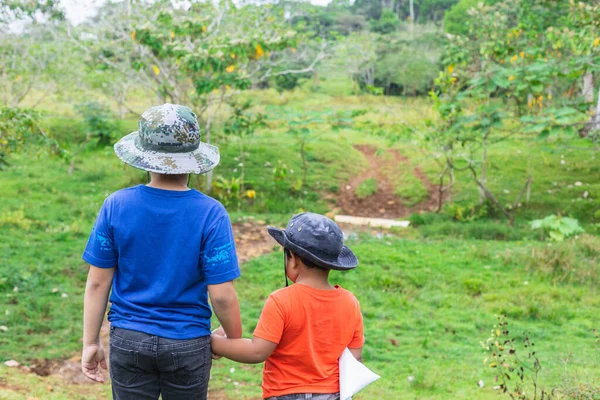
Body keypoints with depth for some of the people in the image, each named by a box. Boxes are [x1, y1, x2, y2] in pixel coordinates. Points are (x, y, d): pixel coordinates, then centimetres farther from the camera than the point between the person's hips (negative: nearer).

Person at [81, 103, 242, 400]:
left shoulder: (116, 205, -9)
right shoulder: (210, 214, -15)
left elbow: (98, 282, -4)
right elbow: (221, 295, -14)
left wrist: (90, 343, 7)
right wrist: (236, 343, 3)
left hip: (129, 341, 1)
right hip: (188, 343, -1)